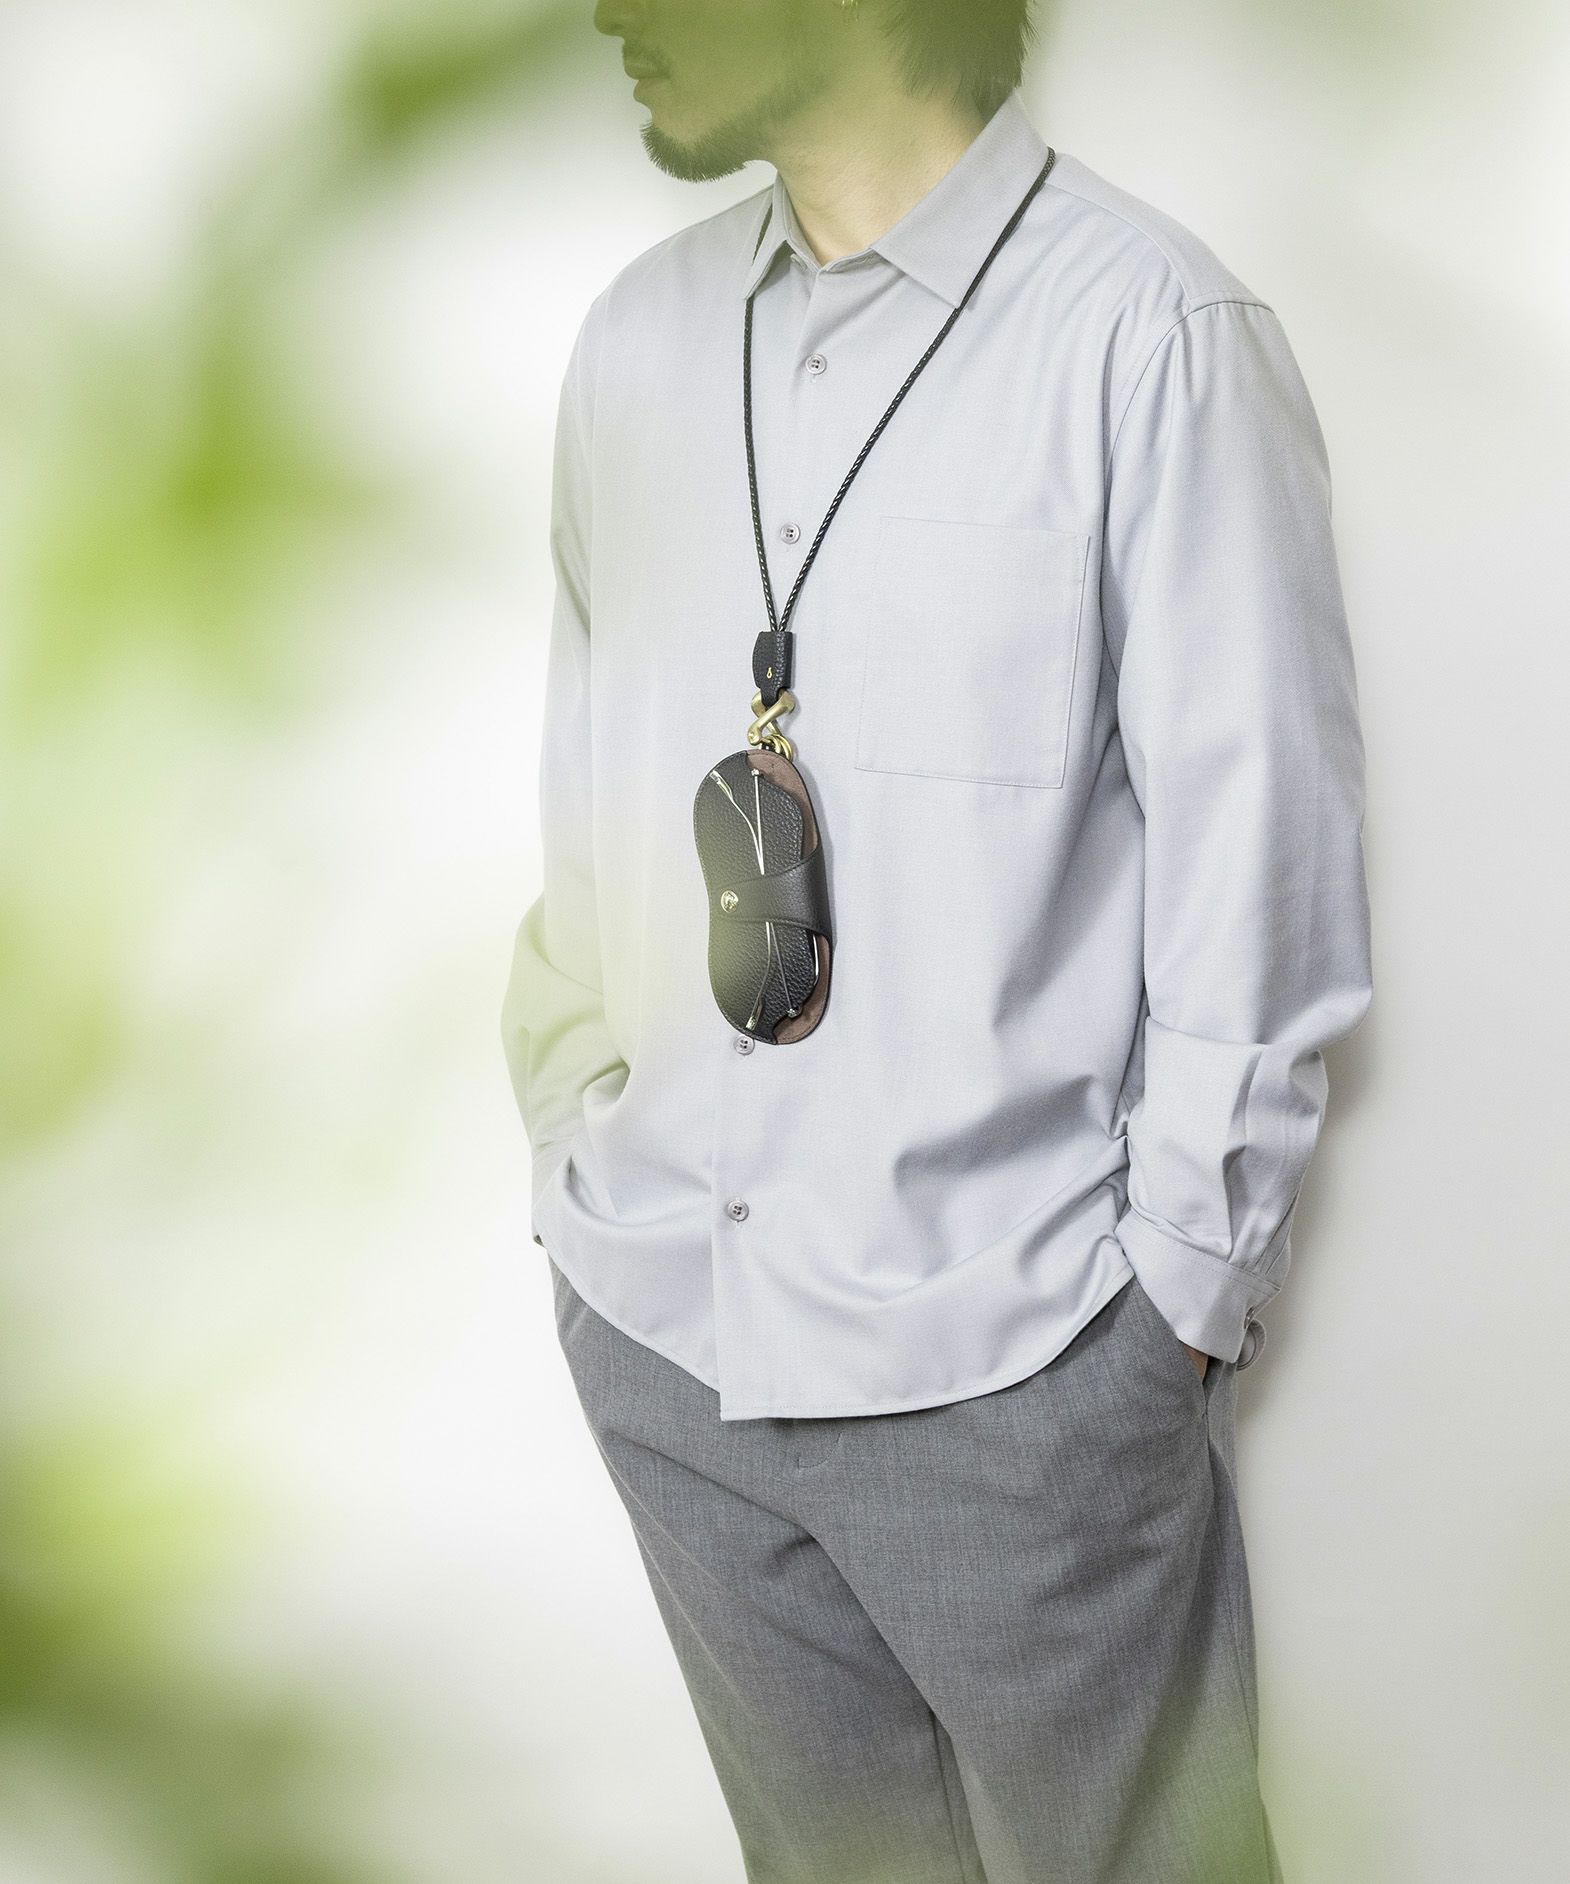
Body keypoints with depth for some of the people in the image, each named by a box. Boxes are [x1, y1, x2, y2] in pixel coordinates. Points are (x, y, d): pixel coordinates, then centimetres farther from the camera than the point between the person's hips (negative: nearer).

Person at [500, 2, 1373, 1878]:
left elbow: (1257, 878, -10)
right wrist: (575, 1163, 11)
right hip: (659, 1324, 5)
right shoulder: (638, 337, 6)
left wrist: (1178, 1299, -6)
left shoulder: (1149, 334, -13)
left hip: (1002, 1359, -5)